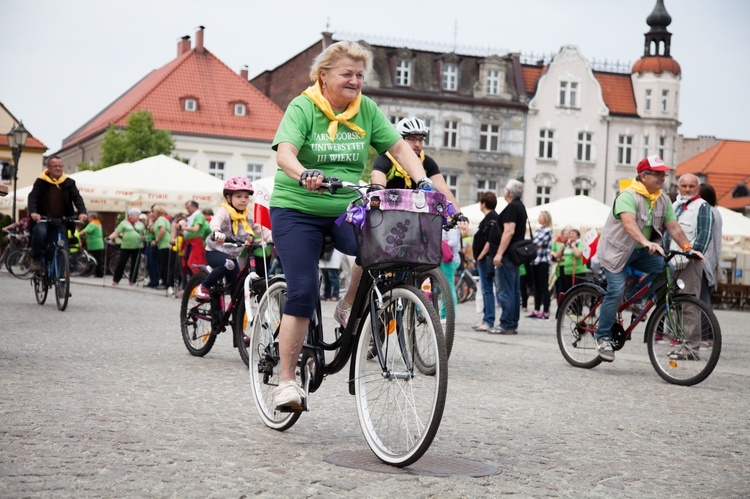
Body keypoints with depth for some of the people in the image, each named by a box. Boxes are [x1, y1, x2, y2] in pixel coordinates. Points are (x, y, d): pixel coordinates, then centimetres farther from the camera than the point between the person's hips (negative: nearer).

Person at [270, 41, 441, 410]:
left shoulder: (367, 110, 4)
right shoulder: (302, 107, -8)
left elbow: (398, 147, 3)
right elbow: (285, 152, -23)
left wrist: (422, 181, -14)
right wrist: (304, 175, -44)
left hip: (346, 209, 3)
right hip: (297, 209, -3)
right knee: (302, 292, -11)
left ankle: (349, 309, 0)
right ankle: (287, 380, -1)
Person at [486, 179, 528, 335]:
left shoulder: (511, 208, -13)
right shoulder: (521, 207, 18)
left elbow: (509, 231, -23)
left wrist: (499, 253, -25)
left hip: (507, 254, -10)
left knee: (505, 291, -9)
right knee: (514, 291, 11)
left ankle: (506, 325, -9)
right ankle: (513, 325, 15)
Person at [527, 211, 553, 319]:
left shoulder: (547, 230, -7)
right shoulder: (537, 230, 15)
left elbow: (538, 242, -16)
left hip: (543, 261, -8)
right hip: (534, 260, 8)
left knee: (544, 288, -5)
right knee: (536, 287, 9)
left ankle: (545, 312, -4)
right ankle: (536, 311, 13)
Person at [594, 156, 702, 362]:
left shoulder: (663, 199, 3)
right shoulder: (628, 196, -21)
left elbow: (673, 226, -2)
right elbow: (628, 223, -37)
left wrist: (687, 247, -16)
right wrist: (646, 242, -52)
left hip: (641, 252, 7)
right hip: (617, 250, -7)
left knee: (665, 268, -16)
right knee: (616, 290, -17)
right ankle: (603, 337, -3)